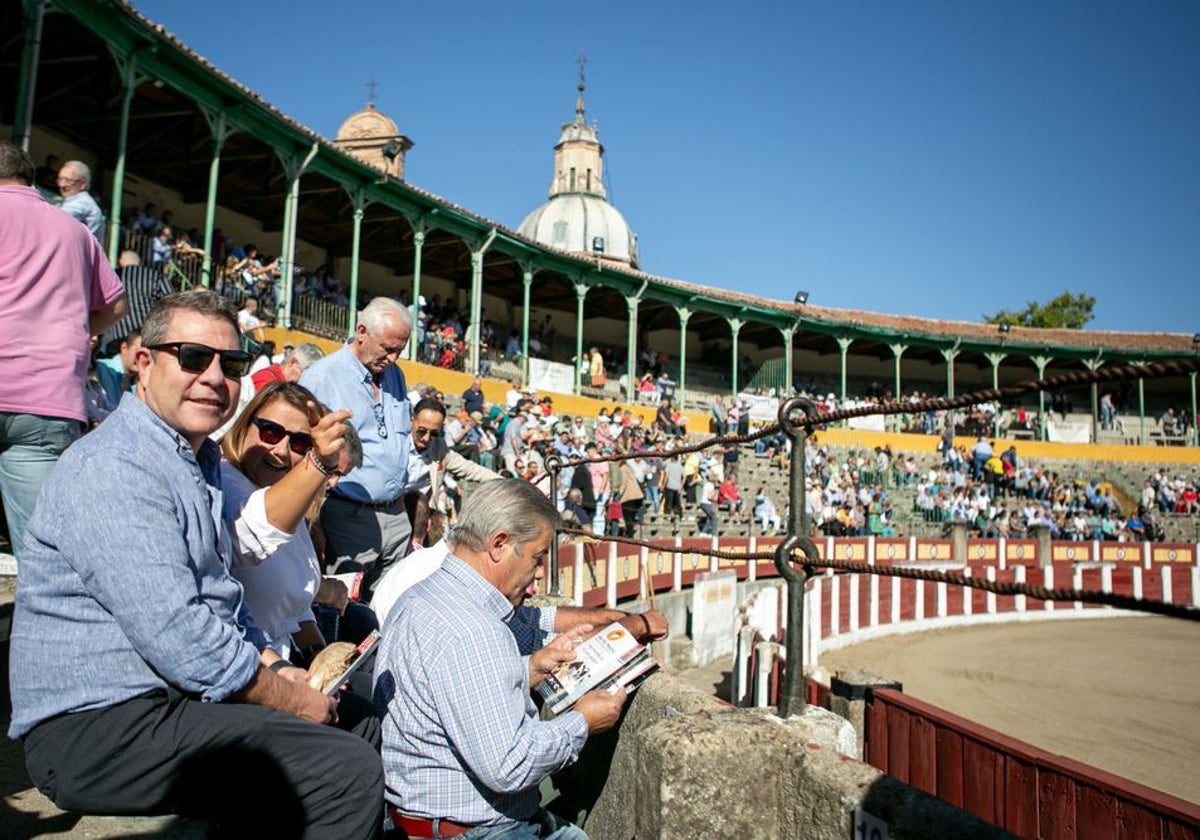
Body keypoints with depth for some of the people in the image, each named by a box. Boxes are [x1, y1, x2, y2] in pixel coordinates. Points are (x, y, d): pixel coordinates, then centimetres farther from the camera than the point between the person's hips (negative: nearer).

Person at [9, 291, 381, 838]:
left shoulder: (200, 459, 15)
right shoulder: (112, 468, -18)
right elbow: (179, 639, -25)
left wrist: (276, 668, 3)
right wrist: (289, 700, -12)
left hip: (171, 699, 10)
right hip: (95, 728, -10)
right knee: (350, 771, -23)